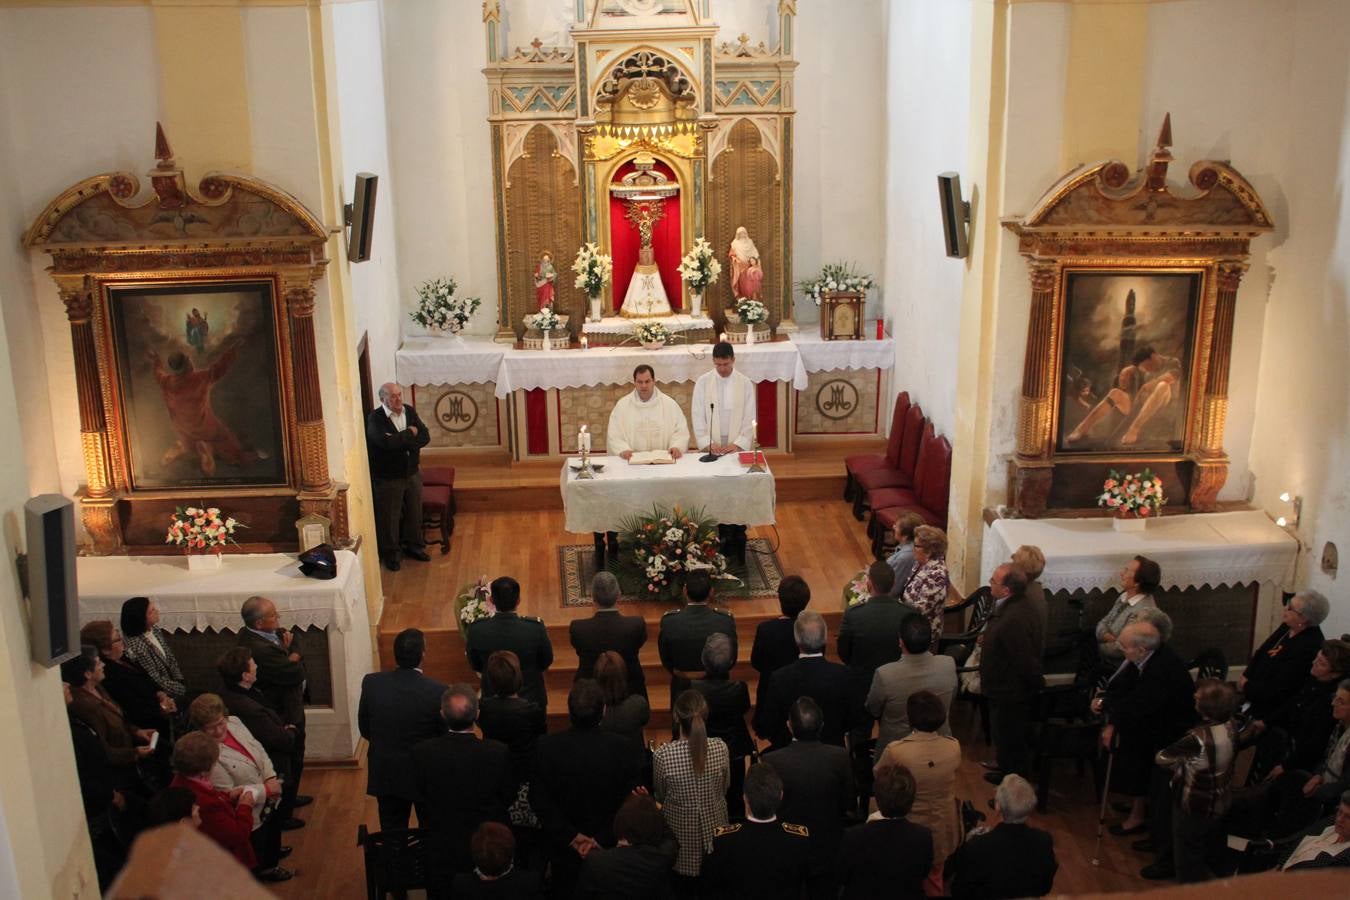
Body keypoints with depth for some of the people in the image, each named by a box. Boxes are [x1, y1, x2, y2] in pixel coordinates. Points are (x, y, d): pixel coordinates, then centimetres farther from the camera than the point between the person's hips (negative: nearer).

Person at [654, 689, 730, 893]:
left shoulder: (663, 755, -26)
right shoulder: (721, 748, -20)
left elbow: (660, 797, -7)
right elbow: (724, 790, -2)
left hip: (681, 831, -2)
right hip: (713, 828, 2)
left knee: (684, 889, 21)